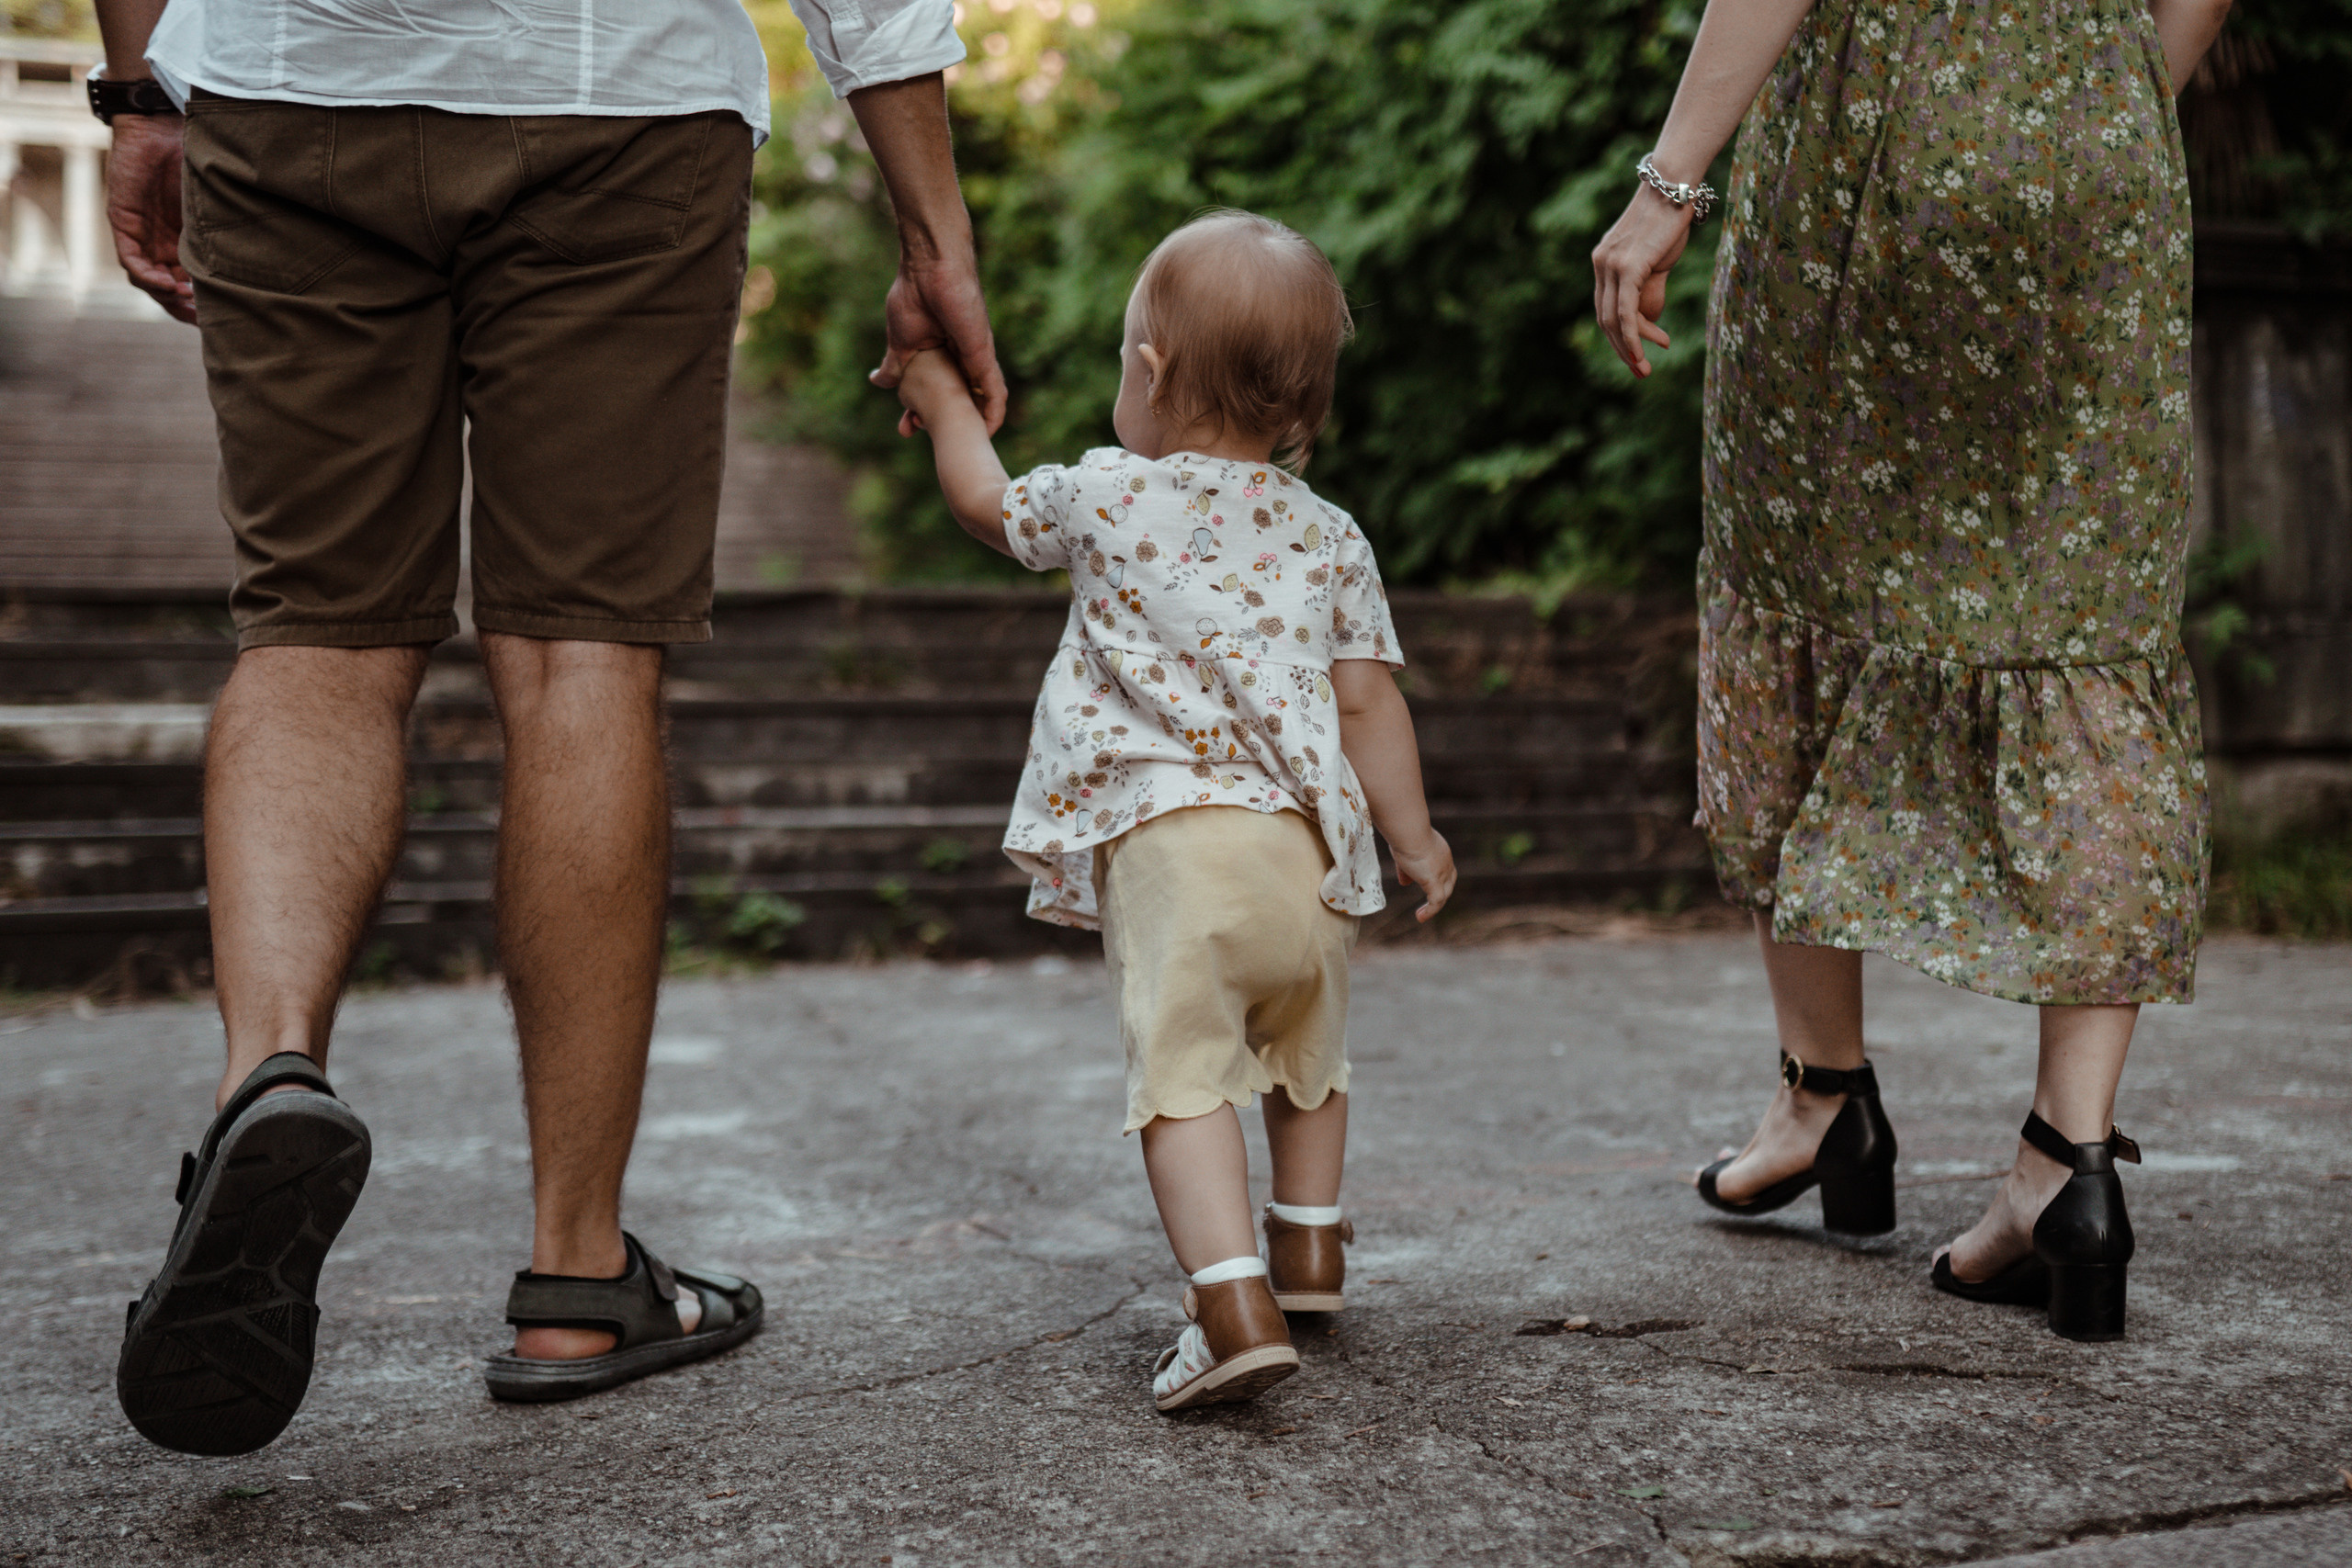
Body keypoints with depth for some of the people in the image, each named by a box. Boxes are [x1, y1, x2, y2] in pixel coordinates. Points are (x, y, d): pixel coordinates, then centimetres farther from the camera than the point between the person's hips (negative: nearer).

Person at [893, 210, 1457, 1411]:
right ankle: (1308, 1248, 40)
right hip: (1308, 846, 5)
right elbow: (1367, 698, 10)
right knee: (1306, 1051, 26)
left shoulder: (1113, 498, 6)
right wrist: (1411, 837, 20)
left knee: (1183, 1076, -9)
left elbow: (987, 503, 24)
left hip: (1163, 838, -4)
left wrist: (946, 406, 41)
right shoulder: (1330, 538, 13)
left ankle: (1235, 1307, -23)